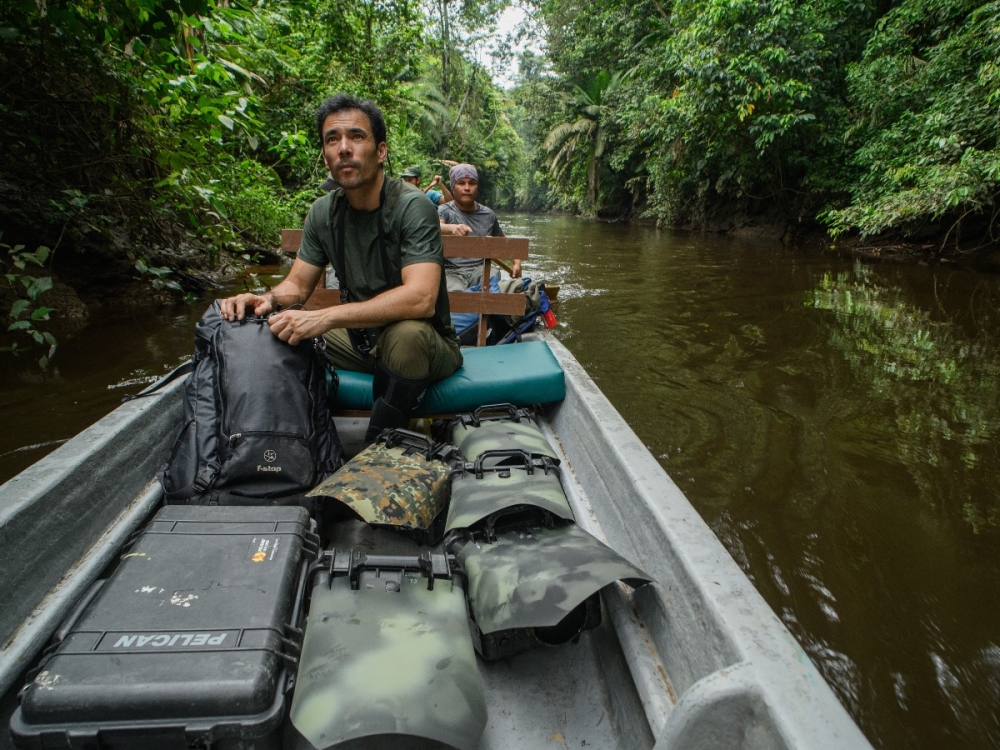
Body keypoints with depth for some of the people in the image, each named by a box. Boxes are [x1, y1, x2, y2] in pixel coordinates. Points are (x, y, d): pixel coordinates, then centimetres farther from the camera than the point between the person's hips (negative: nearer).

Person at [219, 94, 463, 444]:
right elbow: (298, 284, 7)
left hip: (427, 343, -6)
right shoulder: (324, 212, 0)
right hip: (361, 339, 6)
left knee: (405, 333, -39)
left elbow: (420, 299, -34)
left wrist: (325, 317, -38)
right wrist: (268, 299, -18)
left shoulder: (412, 207, -21)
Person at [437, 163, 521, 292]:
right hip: (451, 271, -3)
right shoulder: (444, 211, 4)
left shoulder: (488, 215, 17)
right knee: (456, 292, -36)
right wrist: (452, 228, -43)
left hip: (480, 269, 4)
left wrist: (516, 262, 12)